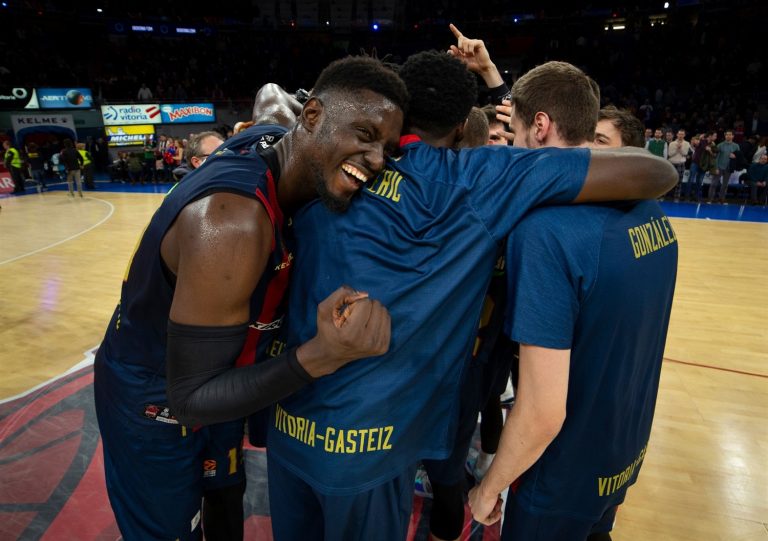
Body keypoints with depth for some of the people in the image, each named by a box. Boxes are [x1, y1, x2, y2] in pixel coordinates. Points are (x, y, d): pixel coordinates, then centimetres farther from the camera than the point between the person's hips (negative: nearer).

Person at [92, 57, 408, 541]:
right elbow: (190, 399, -32)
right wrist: (323, 356, -44)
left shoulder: (275, 144, -16)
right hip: (152, 404, -7)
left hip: (214, 376, 7)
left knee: (227, 494, 27)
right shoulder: (231, 222, -40)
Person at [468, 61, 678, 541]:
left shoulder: (547, 229, -30)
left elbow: (543, 411, -29)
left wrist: (489, 488, -13)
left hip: (567, 473, -6)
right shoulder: (651, 212, -5)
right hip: (627, 450, 6)